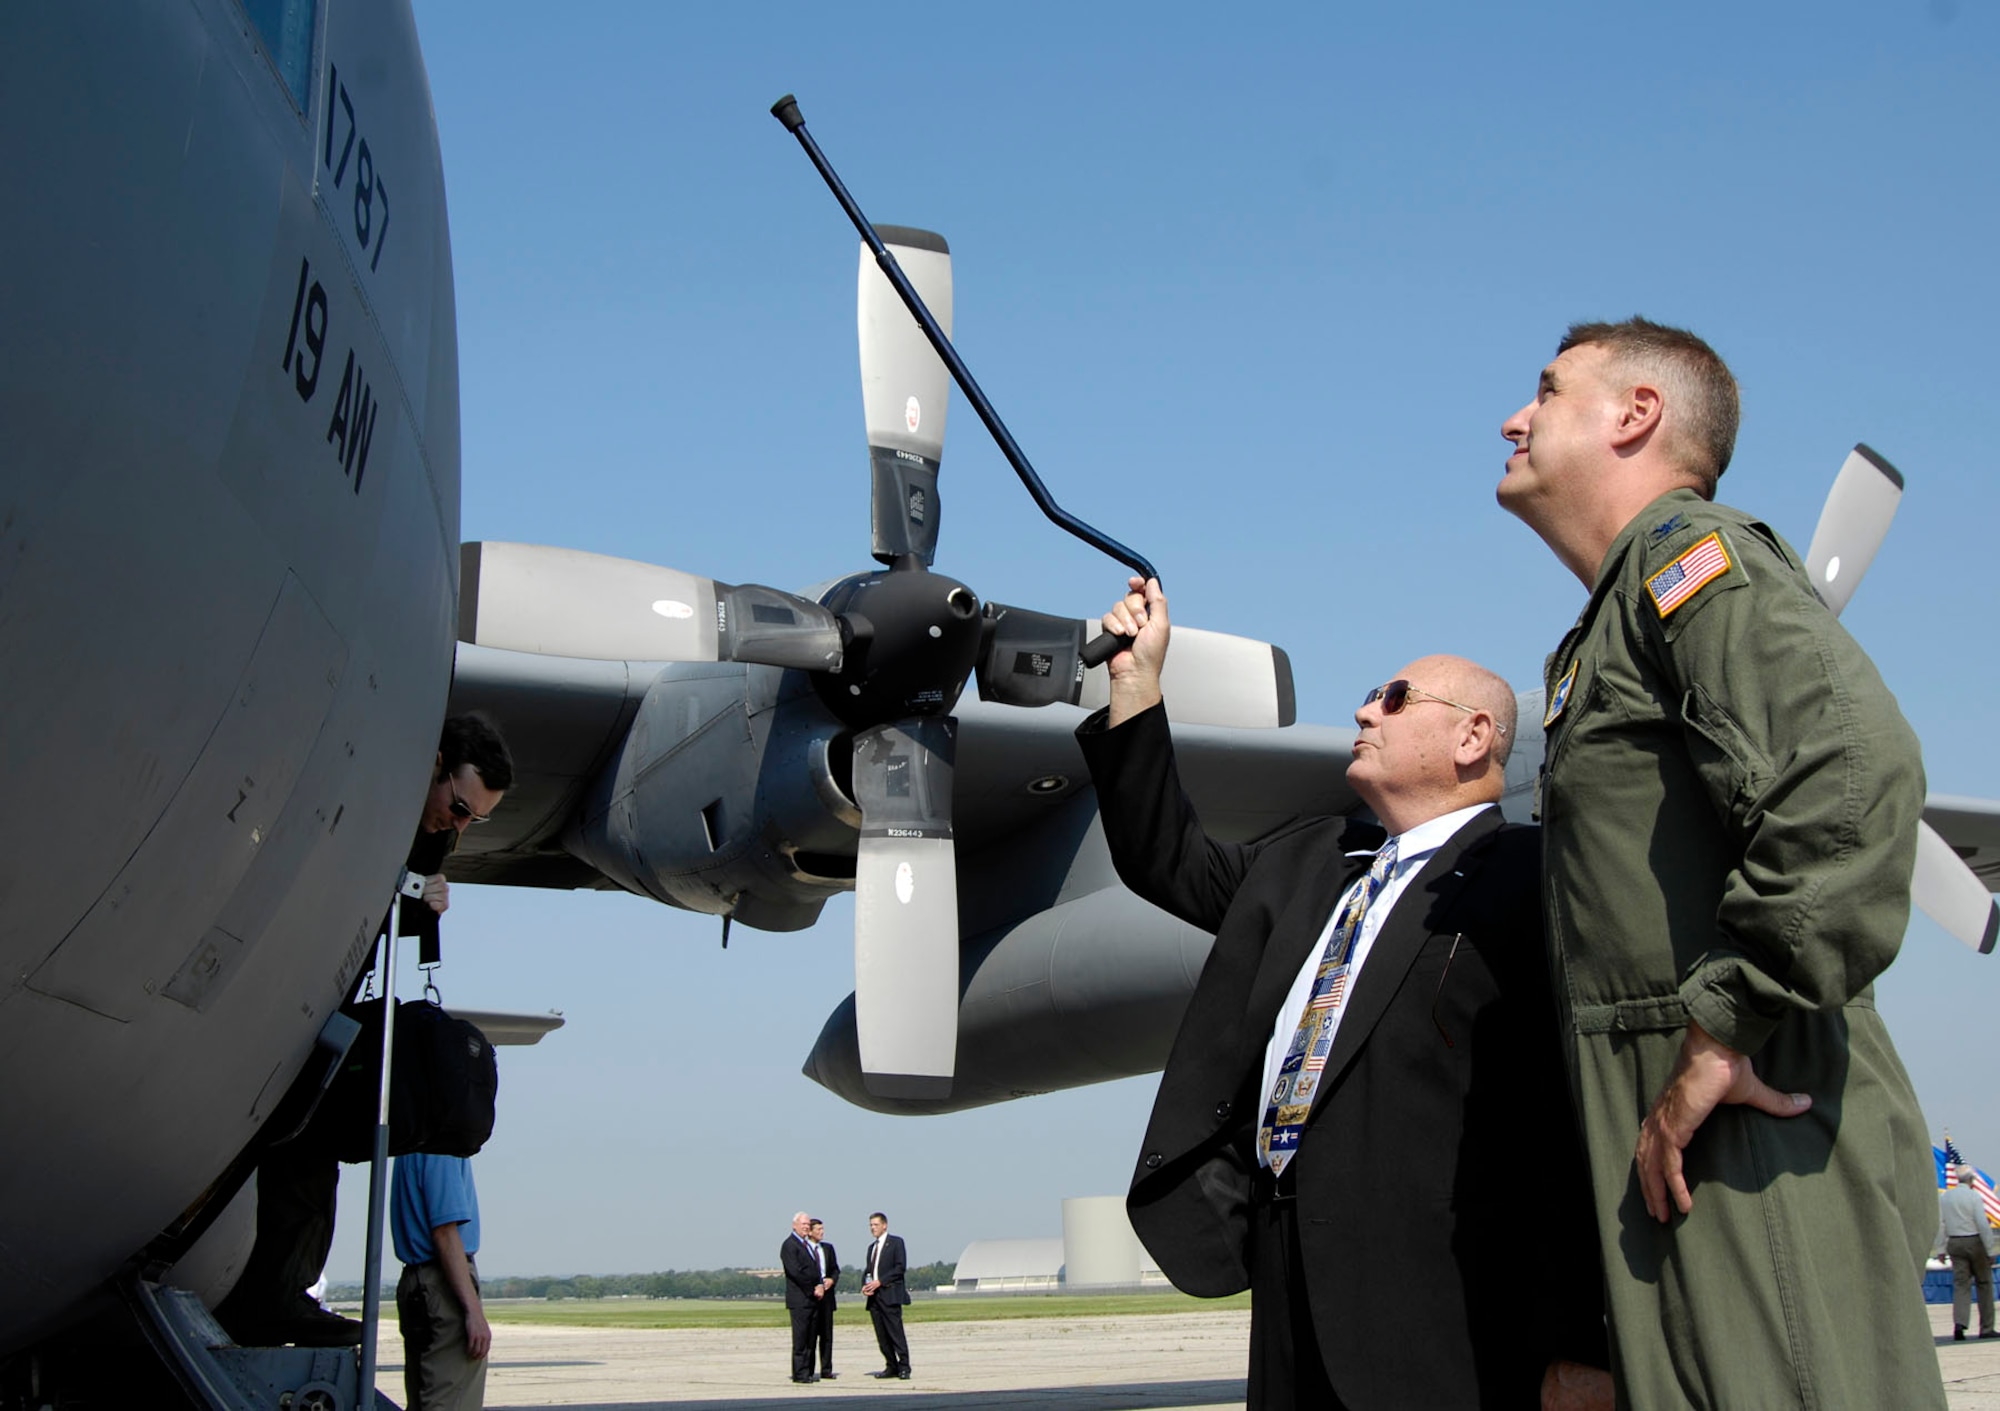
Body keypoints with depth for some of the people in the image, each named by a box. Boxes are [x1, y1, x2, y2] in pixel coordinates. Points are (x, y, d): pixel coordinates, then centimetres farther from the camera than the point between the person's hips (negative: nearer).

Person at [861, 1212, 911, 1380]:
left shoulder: (896, 1242, 1)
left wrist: (879, 1282, -14)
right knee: (881, 1335, 4)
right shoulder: (872, 1246, 22)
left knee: (896, 1332, -11)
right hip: (873, 1296, 7)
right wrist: (864, 1286, 3)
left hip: (890, 1294, -7)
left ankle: (904, 1368, -9)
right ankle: (891, 1366, 10)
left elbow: (901, 1267, -8)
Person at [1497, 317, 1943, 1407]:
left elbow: (1855, 775, -24)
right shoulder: (1619, 623, 24)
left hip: (1752, 1141, -9)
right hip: (1673, 1151, 9)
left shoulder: (1694, 550, -6)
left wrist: (1721, 1034, -22)